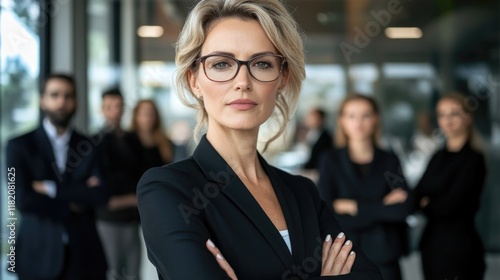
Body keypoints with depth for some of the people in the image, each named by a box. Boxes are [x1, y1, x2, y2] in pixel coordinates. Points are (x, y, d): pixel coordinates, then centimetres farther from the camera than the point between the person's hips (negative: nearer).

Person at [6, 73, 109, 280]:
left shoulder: (88, 146, 6)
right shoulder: (20, 146, 0)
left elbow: (101, 194, -7)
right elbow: (23, 200, -12)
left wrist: (52, 189, -12)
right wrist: (74, 204, -7)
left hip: (84, 253, 2)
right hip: (39, 254, -2)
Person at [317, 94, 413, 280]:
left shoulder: (389, 161, 5)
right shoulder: (331, 160, 0)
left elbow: (403, 208, -7)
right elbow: (327, 214, -10)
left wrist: (354, 207, -10)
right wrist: (383, 208, -9)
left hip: (383, 258, 1)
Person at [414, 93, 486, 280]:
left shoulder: (474, 159, -11)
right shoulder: (438, 157, 11)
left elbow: (451, 206, -17)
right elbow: (419, 194, 5)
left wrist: (427, 204, 0)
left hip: (459, 245, -6)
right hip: (431, 244, 6)